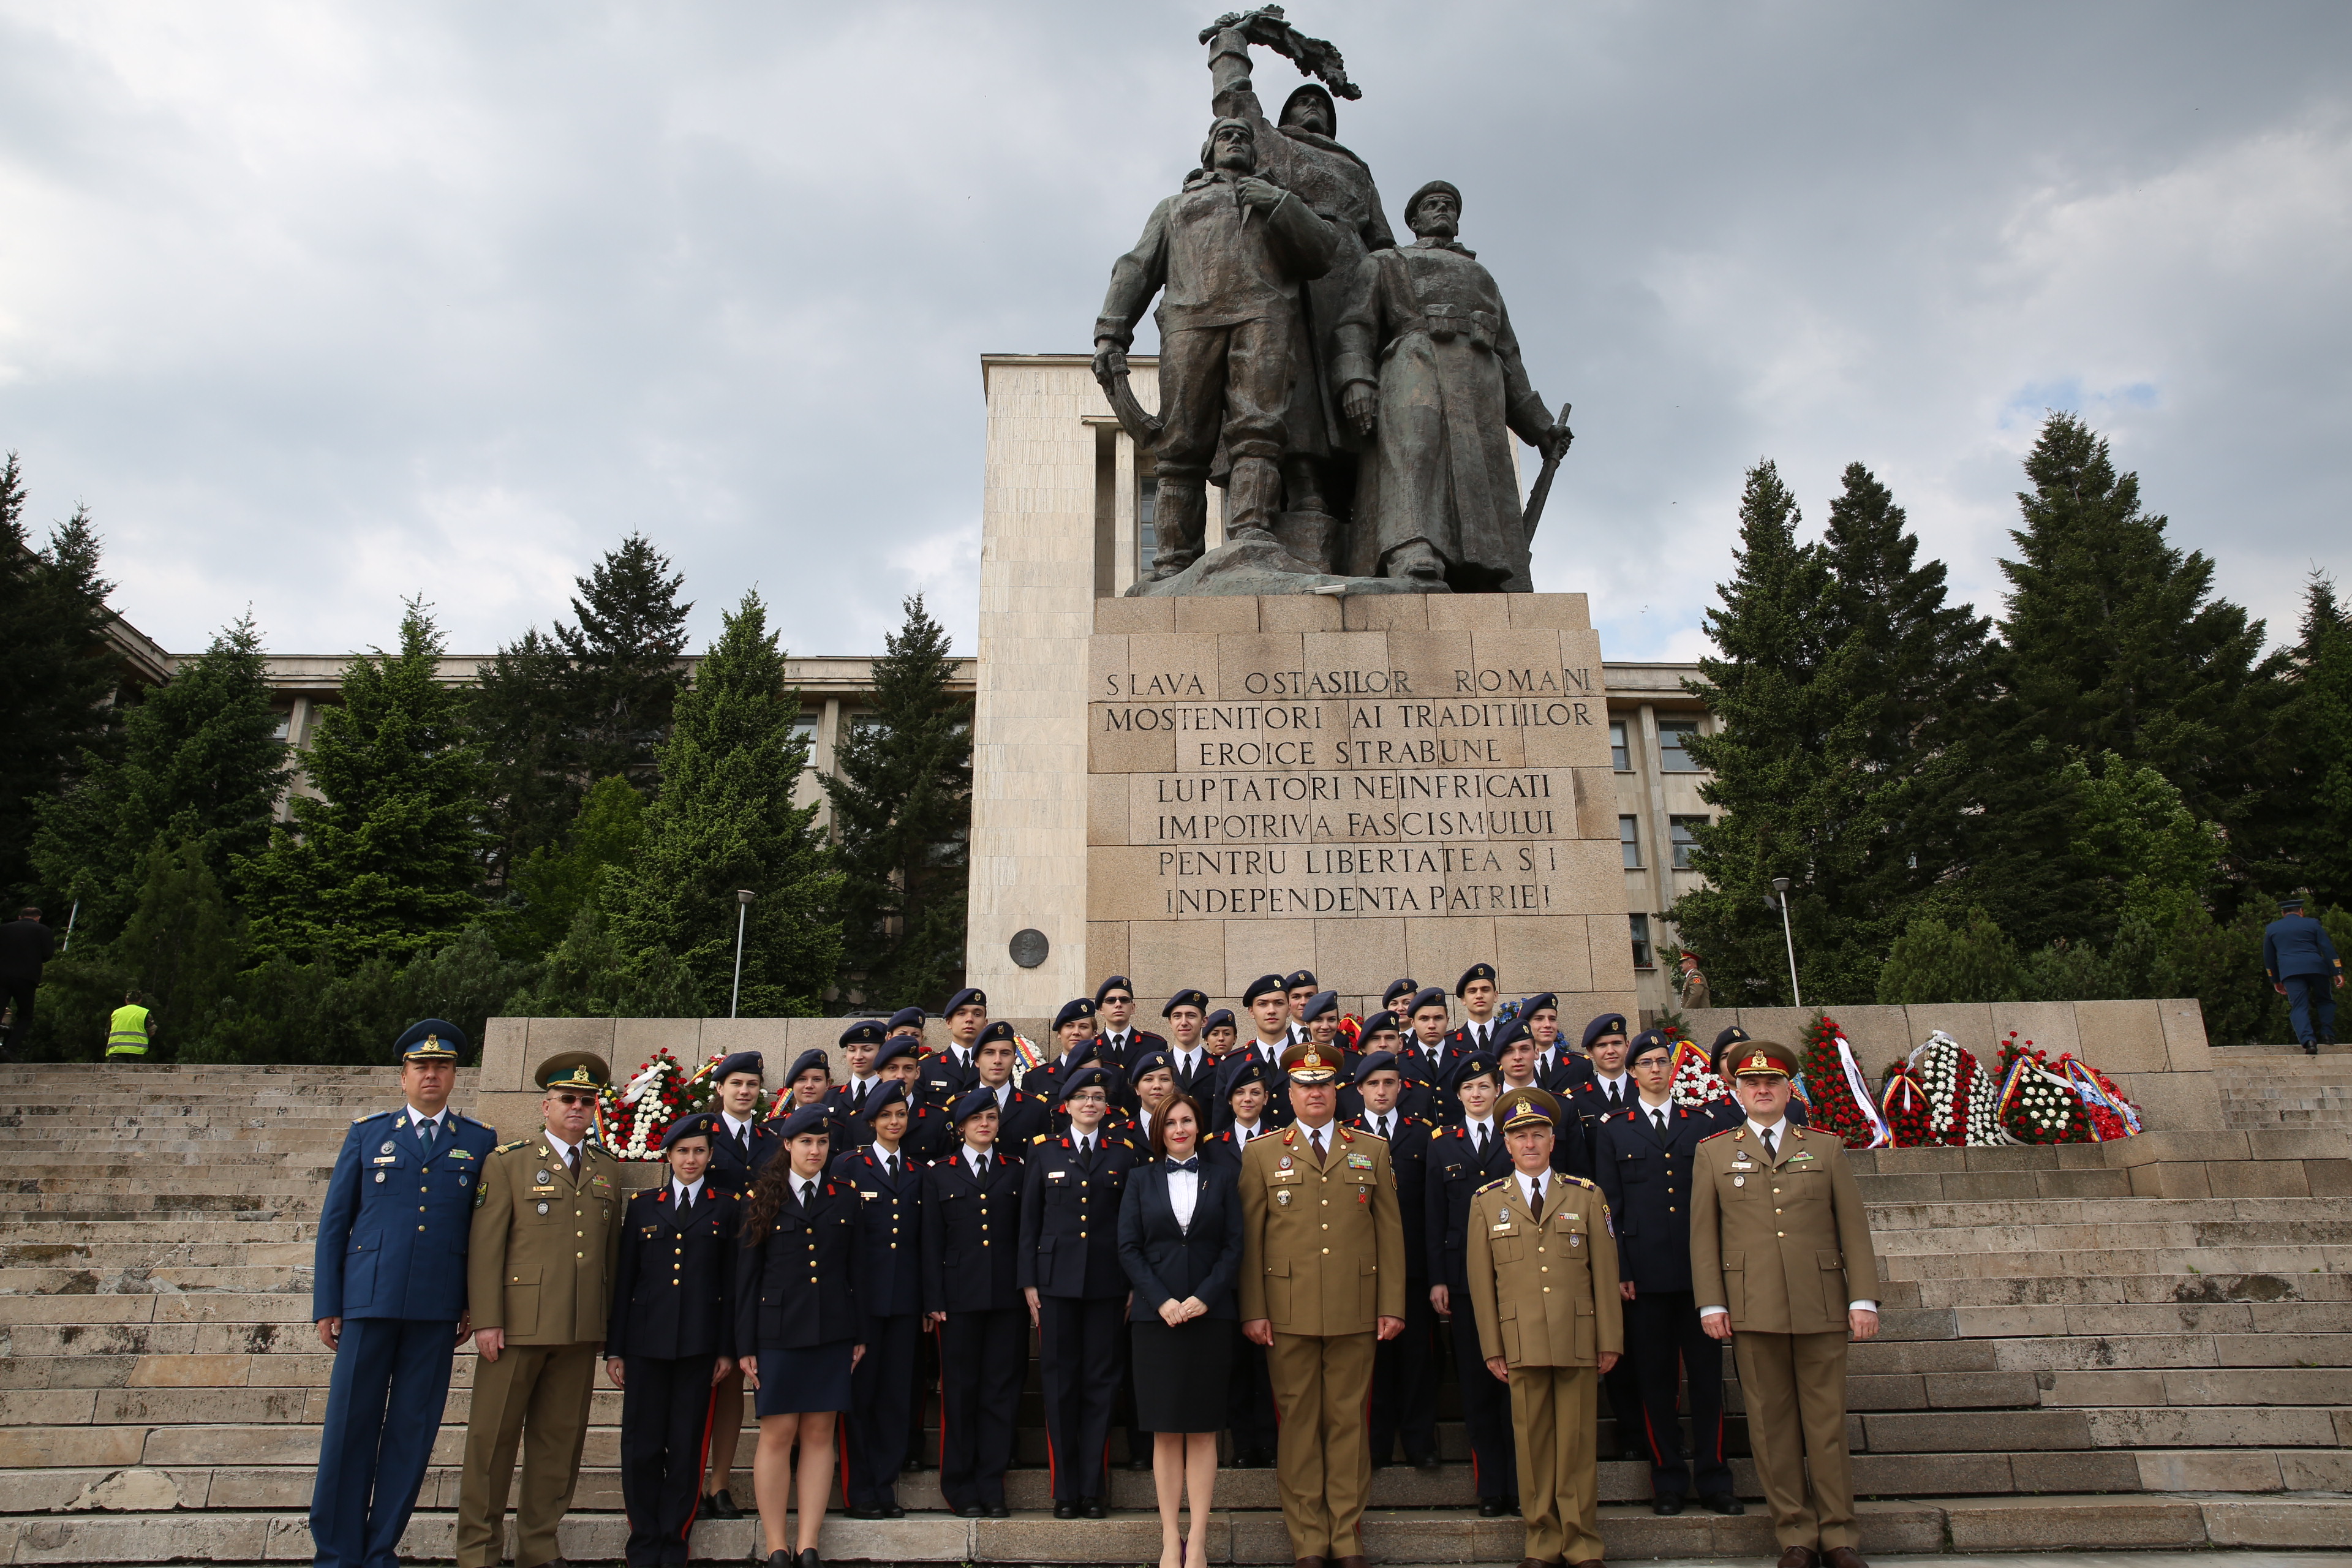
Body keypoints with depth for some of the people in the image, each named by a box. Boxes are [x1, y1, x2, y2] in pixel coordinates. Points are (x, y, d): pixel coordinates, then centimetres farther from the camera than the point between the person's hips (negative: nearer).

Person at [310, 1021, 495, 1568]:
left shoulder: (479, 1143, 8)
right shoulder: (366, 1135, 9)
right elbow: (334, 1222, 8)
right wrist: (326, 1305, 3)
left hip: (437, 1309, 0)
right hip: (369, 1300, 0)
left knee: (413, 1428, 5)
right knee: (350, 1425, 3)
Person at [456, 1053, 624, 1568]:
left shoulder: (608, 1170, 13)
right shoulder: (507, 1162, 2)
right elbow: (485, 1245, -4)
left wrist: (612, 1320, 10)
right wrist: (486, 1320, -11)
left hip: (582, 1330, 4)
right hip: (518, 1324, -3)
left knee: (559, 1439, 8)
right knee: (493, 1436, 4)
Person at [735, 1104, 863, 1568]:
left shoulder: (845, 1198, 8)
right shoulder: (763, 1198, 3)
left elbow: (855, 1268, 9)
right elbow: (746, 1273, 2)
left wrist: (860, 1334, 4)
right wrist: (745, 1344, -2)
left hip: (832, 1333, 2)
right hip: (779, 1332, -2)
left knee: (819, 1434, 3)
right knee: (777, 1434, -1)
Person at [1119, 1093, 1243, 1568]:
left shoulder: (1222, 1179, 8)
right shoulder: (1141, 1180, 8)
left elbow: (1233, 1246, 3)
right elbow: (1128, 1248, 2)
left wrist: (1204, 1298, -11)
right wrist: (1161, 1300, -10)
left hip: (1209, 1314, 0)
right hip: (1154, 1315, 0)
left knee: (1202, 1430, 2)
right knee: (1165, 1431, 2)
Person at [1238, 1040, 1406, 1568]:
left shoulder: (1372, 1152, 11)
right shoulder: (1261, 1154, 7)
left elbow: (1389, 1232, 8)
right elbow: (1249, 1237, 4)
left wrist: (1392, 1306, 2)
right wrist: (1253, 1310, -2)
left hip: (1356, 1314, 1)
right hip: (1289, 1314, -1)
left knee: (1349, 1421, 6)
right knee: (1298, 1423, 4)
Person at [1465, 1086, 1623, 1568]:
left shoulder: (1586, 1196, 7)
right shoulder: (1487, 1202, 6)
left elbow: (1605, 1271, 6)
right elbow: (1481, 1280, 6)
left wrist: (1610, 1339, 3)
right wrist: (1491, 1346, 3)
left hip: (1578, 1339, 0)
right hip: (1520, 1342, 0)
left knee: (1576, 1441, 4)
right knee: (1532, 1443, 4)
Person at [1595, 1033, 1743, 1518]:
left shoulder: (1705, 1123, 11)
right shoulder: (1614, 1131, 8)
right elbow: (1610, 1206, 5)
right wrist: (1620, 1271, -3)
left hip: (1700, 1268, 1)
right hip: (1647, 1273, -1)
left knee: (1708, 1374, 4)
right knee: (1654, 1379, 4)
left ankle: (1712, 1478, 14)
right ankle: (1668, 1480, 14)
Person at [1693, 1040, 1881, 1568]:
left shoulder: (1826, 1148, 10)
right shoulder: (1714, 1153, 8)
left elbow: (1853, 1227, 7)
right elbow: (1703, 1234, 5)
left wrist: (1864, 1298, -1)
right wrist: (1711, 1304, -2)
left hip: (1821, 1307, 0)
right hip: (1753, 1310, 0)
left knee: (1827, 1422, 5)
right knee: (1772, 1425, 4)